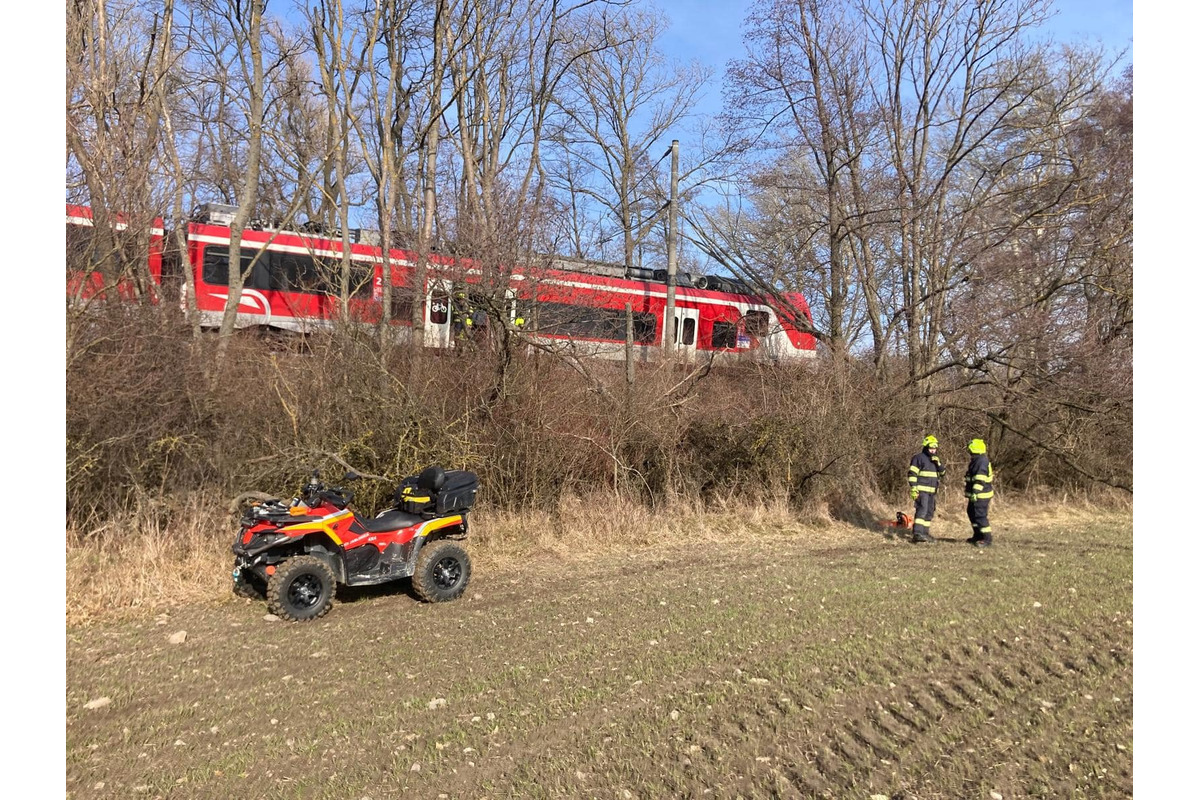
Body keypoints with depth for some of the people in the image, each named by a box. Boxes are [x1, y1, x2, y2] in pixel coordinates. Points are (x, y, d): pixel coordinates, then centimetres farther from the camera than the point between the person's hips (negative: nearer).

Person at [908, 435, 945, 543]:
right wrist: (913, 488, -20)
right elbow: (912, 474, -13)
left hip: (932, 491, 9)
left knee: (929, 512, 12)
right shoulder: (919, 457, -7)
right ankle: (917, 533, -27)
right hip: (921, 490, -9)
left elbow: (943, 472, 13)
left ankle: (924, 532, 21)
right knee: (922, 510, -20)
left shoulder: (935, 459, 18)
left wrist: (938, 463, -5)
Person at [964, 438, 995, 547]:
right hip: (976, 494, 11)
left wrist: (975, 493, -28)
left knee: (980, 516, -8)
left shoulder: (981, 461, -19)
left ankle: (987, 539, -3)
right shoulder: (977, 460, 14)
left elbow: (980, 479, -26)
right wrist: (967, 485, 31)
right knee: (972, 513, 20)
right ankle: (977, 536, 30)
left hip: (980, 495, -11)